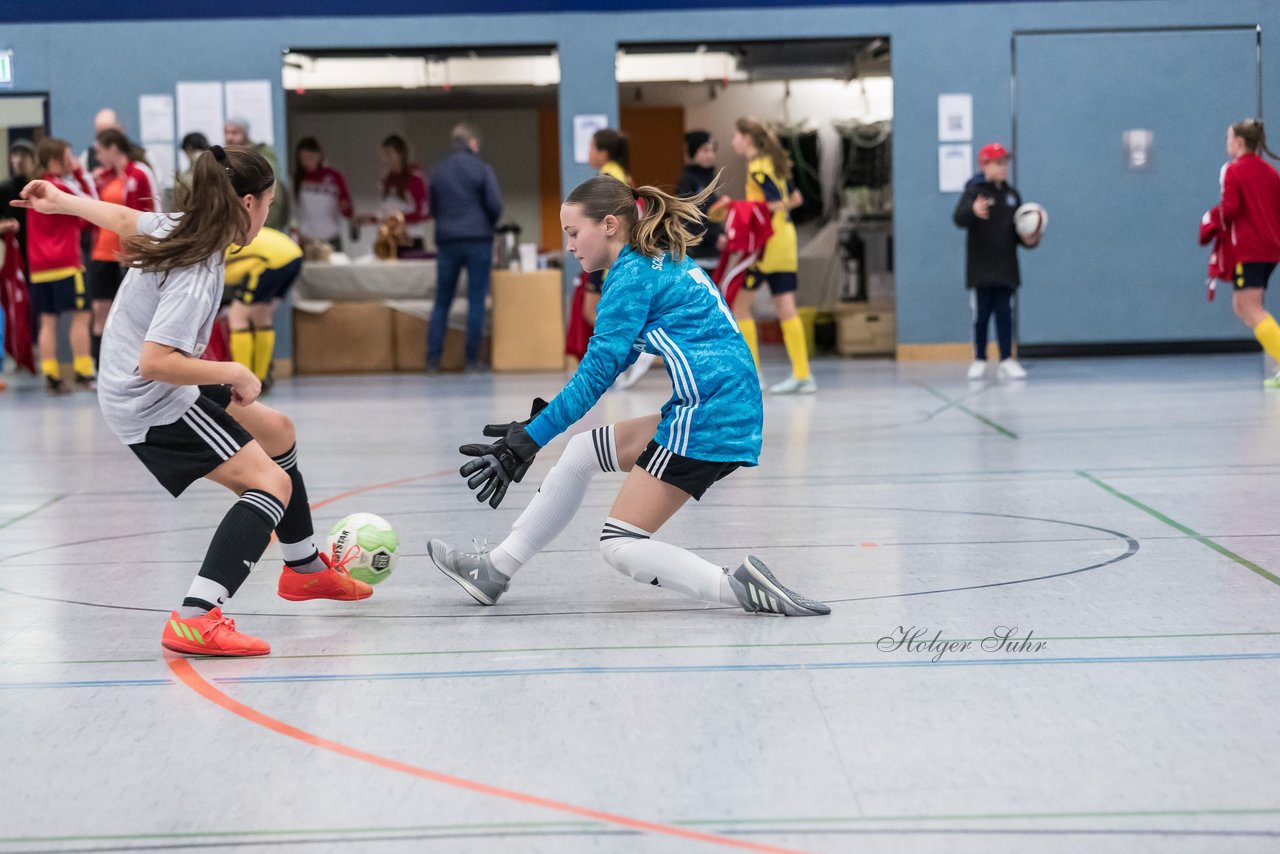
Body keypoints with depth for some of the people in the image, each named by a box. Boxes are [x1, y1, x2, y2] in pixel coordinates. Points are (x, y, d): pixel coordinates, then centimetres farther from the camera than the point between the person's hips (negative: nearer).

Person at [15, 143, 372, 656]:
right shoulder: (196, 276, -28)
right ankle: (195, 619, -31)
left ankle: (306, 568, 42)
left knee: (277, 431, 25)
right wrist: (234, 374, -24)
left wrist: (60, 202, 34)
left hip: (155, 391, 11)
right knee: (271, 483, -20)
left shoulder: (173, 229, -1)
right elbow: (154, 363, -34)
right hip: (152, 407, -11)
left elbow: (124, 219, 18)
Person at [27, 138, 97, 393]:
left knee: (48, 321, 6)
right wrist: (79, 173, 0)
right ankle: (83, 374, -4)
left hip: (38, 266, 7)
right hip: (66, 264, -7)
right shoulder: (62, 187, -10)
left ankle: (51, 376, 3)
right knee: (80, 316, -1)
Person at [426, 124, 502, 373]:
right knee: (476, 301, 1)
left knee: (442, 302, 8)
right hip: (478, 239, -3)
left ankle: (433, 359, 1)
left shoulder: (438, 171, 8)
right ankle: (472, 359, -2)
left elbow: (432, 208, 13)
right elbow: (495, 205, -7)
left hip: (447, 240, 3)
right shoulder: (482, 169, -4)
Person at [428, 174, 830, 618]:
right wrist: (537, 421, 25)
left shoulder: (632, 275, -9)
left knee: (620, 545, -4)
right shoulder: (665, 262, 19)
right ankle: (496, 569, 21)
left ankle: (739, 587, -17)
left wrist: (526, 442, -10)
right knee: (579, 450, 18)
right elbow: (613, 360, 26)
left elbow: (596, 373, -13)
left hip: (707, 420, -10)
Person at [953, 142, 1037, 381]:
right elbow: (959, 218, -25)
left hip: (1006, 268, 4)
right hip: (981, 269, -4)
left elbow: (1019, 229, 16)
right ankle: (979, 361, 11)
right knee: (981, 315, 2)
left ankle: (1006, 360, 2)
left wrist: (1028, 239, -5)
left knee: (1005, 314, 2)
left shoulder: (1011, 195, 9)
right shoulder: (975, 192, -6)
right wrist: (974, 211, -46)